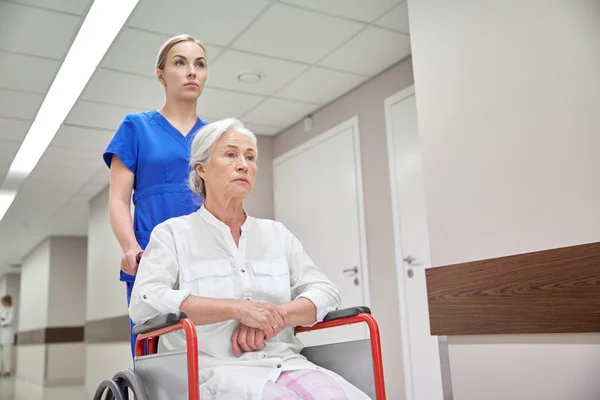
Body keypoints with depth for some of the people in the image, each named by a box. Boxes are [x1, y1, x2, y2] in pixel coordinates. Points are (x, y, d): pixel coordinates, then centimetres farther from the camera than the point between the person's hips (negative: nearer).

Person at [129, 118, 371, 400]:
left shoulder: (277, 233, 20)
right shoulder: (173, 233, 8)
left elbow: (325, 292, 12)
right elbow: (144, 302, -9)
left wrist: (274, 316, -10)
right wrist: (238, 308, -17)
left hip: (286, 364, 4)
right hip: (216, 369, -4)